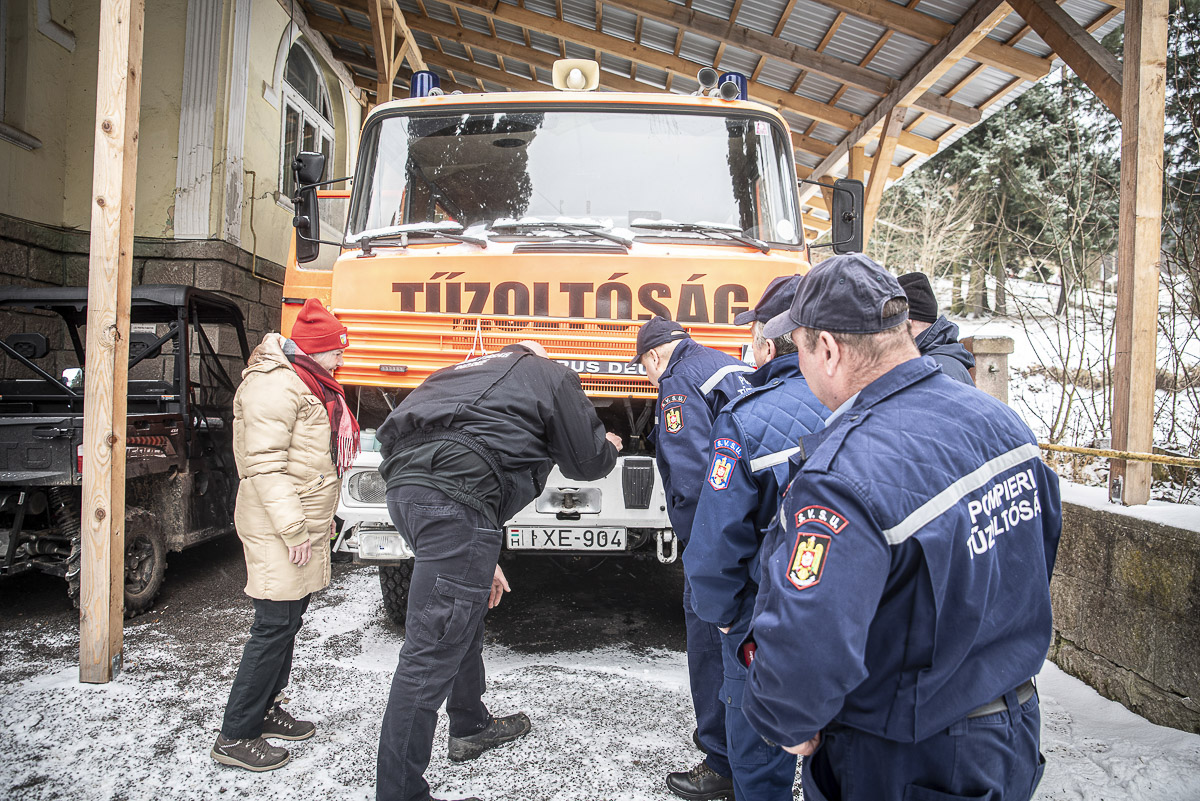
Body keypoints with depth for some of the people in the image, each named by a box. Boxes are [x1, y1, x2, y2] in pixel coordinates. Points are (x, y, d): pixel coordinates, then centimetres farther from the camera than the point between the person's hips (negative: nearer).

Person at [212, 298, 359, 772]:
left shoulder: (310, 385, 18)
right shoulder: (275, 385, -16)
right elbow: (265, 463, -22)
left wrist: (320, 519, 24)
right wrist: (293, 528, -25)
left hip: (305, 523, 10)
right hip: (277, 530, -10)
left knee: (289, 620, 16)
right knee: (275, 625, -7)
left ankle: (265, 710, 30)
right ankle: (235, 736, 3)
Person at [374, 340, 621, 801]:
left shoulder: (476, 373, 33)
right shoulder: (551, 377, 12)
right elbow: (585, 462, 14)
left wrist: (482, 560, 35)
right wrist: (608, 448, 39)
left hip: (405, 486, 9)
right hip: (453, 501, -9)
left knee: (465, 619, 27)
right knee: (431, 651, -5)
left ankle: (471, 727, 44)